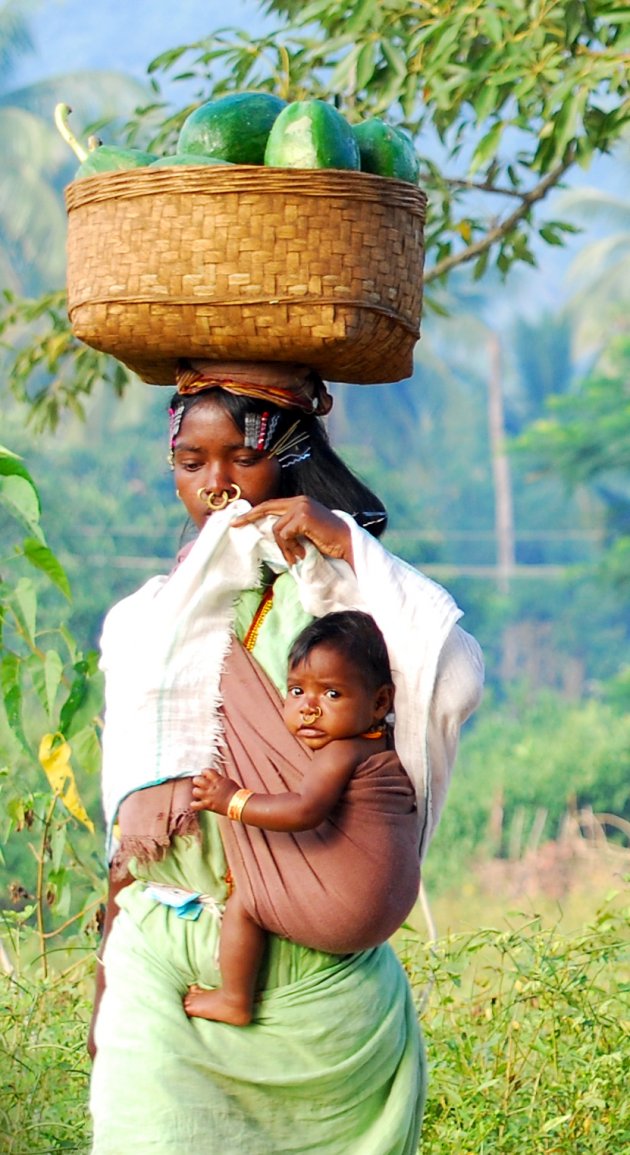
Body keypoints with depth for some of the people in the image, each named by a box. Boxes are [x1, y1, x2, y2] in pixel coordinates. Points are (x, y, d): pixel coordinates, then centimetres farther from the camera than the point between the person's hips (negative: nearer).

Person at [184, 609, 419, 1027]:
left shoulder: (340, 753, -15)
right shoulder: (387, 750, 13)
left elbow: (305, 811, -30)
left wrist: (233, 800, -20)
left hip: (350, 909, -11)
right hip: (389, 910, 11)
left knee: (242, 903, -2)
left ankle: (234, 1001, 6)